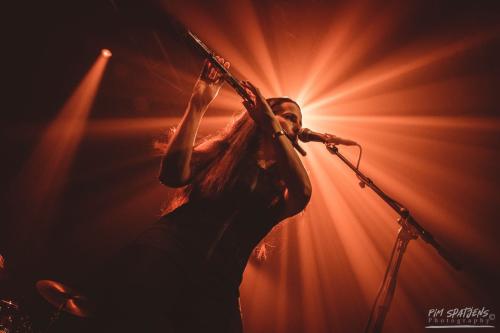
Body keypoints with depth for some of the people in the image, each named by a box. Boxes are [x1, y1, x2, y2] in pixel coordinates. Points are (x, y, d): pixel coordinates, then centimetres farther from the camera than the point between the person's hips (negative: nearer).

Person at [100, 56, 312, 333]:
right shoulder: (223, 150, 14)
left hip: (215, 289, 3)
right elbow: (172, 175, -5)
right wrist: (198, 104, -10)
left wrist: (271, 126, -11)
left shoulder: (281, 189, 18)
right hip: (163, 259, -3)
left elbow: (303, 194, -7)